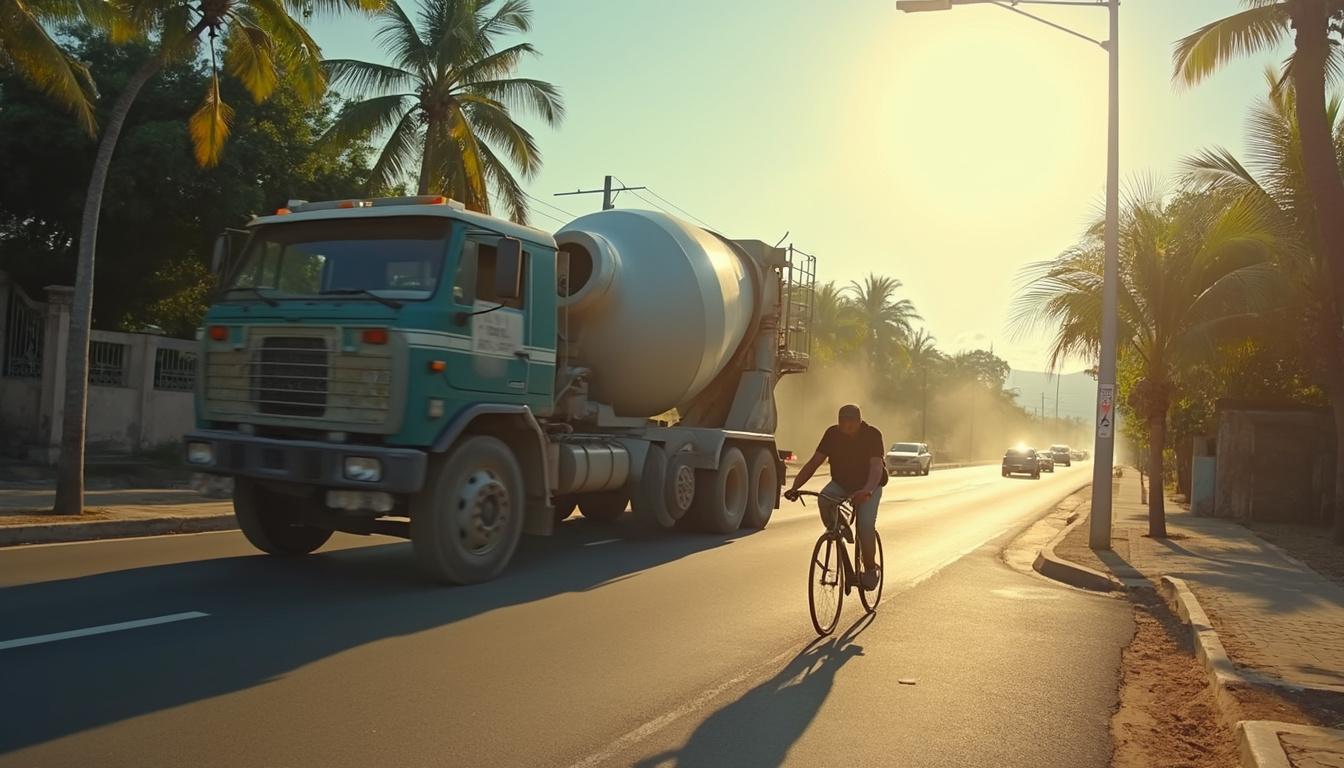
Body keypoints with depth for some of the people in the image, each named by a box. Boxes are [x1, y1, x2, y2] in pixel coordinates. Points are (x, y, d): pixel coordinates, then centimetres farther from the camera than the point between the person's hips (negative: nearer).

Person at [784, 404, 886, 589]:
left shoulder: (872, 435, -23)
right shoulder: (833, 434, -15)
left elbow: (877, 467, -36)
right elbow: (814, 462, -18)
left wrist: (867, 491, -56)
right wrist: (795, 487, -32)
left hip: (868, 486, -3)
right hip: (840, 484, 3)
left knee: (866, 525, -23)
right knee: (823, 500, -29)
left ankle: (871, 569, 0)